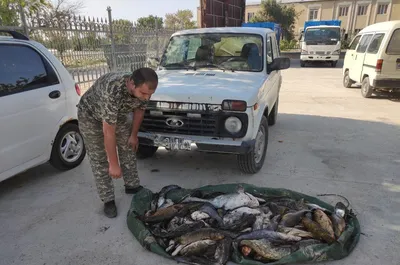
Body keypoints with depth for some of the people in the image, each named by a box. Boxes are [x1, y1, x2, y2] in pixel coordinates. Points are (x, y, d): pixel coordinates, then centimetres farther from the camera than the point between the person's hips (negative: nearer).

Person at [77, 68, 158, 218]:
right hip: (90, 115, -6)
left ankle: (132, 186, 26)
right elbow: (109, 132, -39)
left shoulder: (144, 88, -26)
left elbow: (139, 109, -4)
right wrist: (114, 164, -33)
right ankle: (108, 199, 9)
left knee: (129, 148, 9)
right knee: (99, 158, -4)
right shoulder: (113, 91, -45)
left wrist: (133, 135, 2)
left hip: (118, 113, 6)